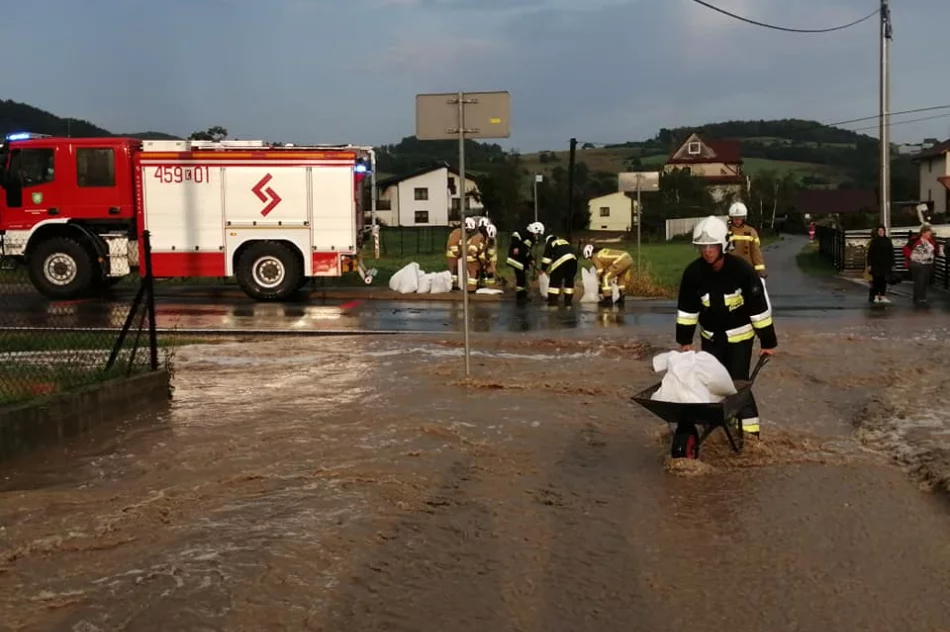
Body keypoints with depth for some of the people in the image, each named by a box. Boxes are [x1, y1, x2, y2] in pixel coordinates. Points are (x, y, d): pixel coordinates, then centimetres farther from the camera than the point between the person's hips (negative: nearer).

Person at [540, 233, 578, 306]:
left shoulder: (549, 244, 22)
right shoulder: (565, 241, 38)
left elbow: (546, 258, 14)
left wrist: (543, 269, 23)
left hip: (561, 259, -5)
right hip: (573, 259, 5)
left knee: (555, 279, 2)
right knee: (569, 280, 17)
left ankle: (553, 300, -3)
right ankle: (568, 301, 18)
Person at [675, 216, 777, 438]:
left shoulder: (742, 270, -25)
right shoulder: (693, 272, -16)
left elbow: (759, 308, -17)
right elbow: (687, 309, -3)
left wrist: (768, 342, -12)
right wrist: (684, 340, 0)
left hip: (740, 334, -4)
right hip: (710, 335, 4)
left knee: (737, 381, -6)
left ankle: (749, 428, 5)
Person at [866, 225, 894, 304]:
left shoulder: (888, 241, 9)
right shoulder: (874, 241, 0)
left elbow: (891, 253, 10)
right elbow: (870, 253, -3)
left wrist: (892, 264, 6)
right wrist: (869, 264, -9)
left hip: (885, 264, 3)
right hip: (876, 264, -3)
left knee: (883, 280, 3)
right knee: (876, 280, -5)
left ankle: (882, 296, 8)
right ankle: (875, 296, 0)